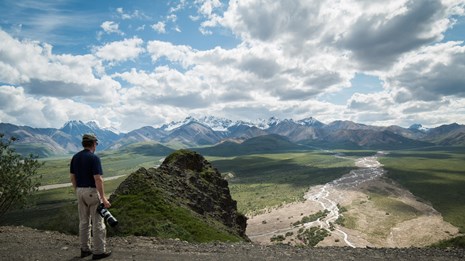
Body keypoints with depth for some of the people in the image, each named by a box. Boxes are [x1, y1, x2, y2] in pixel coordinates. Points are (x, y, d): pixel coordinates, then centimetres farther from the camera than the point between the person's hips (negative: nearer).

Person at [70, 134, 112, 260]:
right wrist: (103, 198, -18)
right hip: (92, 192, -8)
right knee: (98, 222, 1)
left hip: (80, 191, 8)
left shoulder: (75, 157, 6)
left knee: (84, 221, 16)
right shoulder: (94, 158, -18)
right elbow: (98, 180, -22)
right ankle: (98, 252, 8)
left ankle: (85, 249, 25)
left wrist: (78, 191, 21)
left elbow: (72, 177, 11)